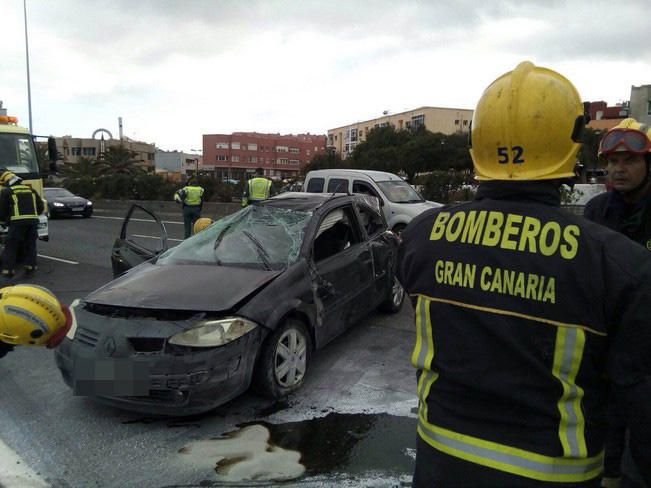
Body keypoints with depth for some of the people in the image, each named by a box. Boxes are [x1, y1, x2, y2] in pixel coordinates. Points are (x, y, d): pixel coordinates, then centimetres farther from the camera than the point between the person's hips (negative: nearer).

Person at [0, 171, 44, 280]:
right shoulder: (31, 190, 20)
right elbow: (41, 207, 19)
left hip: (18, 222, -4)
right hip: (33, 220, 4)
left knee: (11, 247, 4)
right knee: (30, 245, 16)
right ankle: (30, 269, 16)